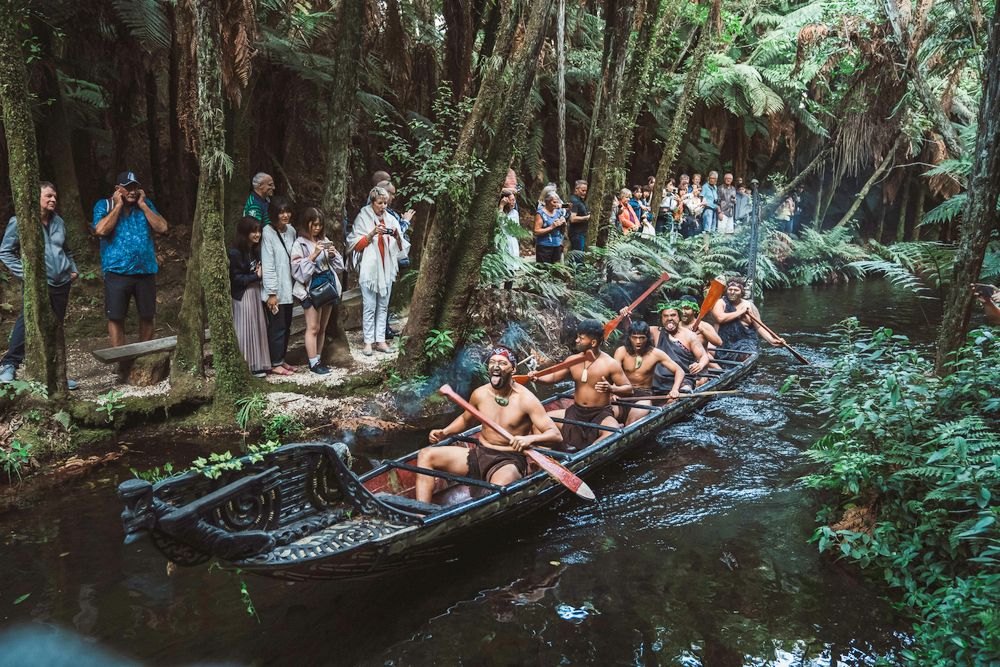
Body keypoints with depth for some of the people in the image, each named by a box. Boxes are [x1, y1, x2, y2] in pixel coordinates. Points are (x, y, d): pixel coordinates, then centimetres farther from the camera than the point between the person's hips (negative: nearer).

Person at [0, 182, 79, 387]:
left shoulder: (58, 222, 13)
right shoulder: (19, 222, -4)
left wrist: (74, 269, 13)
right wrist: (23, 273, -11)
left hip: (62, 284, 6)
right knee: (27, 321, -19)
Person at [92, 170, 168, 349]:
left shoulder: (146, 204, 8)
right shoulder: (104, 205, 1)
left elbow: (162, 228, -4)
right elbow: (100, 230, -17)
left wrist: (142, 205, -6)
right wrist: (118, 206, -12)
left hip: (146, 271, 3)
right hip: (117, 272, -3)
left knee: (148, 315, 13)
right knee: (116, 318, 1)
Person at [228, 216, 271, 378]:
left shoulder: (256, 250, 7)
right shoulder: (235, 253, -15)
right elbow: (236, 278, -17)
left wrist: (261, 272, -3)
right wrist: (256, 276, -14)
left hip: (256, 293, 7)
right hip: (243, 296, -7)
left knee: (258, 328, 9)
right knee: (245, 331, -2)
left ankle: (257, 365, 16)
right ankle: (244, 367, 7)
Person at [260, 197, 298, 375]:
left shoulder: (291, 230, 5)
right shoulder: (268, 232, -15)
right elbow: (268, 264, -16)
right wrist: (272, 293, -16)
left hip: (288, 289, 7)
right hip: (275, 291, -7)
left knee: (286, 327, 14)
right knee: (277, 327, 1)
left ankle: (282, 359, 27)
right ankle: (275, 364, 14)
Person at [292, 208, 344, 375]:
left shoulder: (325, 240, 9)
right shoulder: (300, 244, -5)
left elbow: (339, 266, 13)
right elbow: (297, 269, -13)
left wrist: (333, 255, -7)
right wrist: (313, 256, -21)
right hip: (312, 287, -5)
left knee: (322, 328, 11)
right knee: (313, 328, -3)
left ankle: (318, 360, 20)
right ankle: (313, 363, 5)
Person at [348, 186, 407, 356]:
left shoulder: (390, 219, 8)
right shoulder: (363, 218, -2)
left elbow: (400, 247, 10)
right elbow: (356, 245, -5)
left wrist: (397, 236, -11)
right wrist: (372, 233, -17)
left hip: (387, 270, 4)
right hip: (369, 269, -4)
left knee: (383, 306, 7)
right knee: (369, 307, -4)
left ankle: (380, 340, 12)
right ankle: (368, 341, 1)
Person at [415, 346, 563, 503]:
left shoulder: (526, 399, -11)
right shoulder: (480, 394, 4)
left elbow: (556, 435, -15)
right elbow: (466, 419, 27)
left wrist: (530, 438, -34)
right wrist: (444, 433, 9)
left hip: (509, 461, -6)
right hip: (479, 453, 6)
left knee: (498, 490, -42)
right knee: (425, 455, -7)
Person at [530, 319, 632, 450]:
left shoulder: (610, 364, -10)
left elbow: (629, 389, -8)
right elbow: (554, 377, 14)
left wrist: (611, 388, -29)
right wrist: (538, 377, -6)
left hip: (600, 413, -5)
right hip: (576, 412, 5)